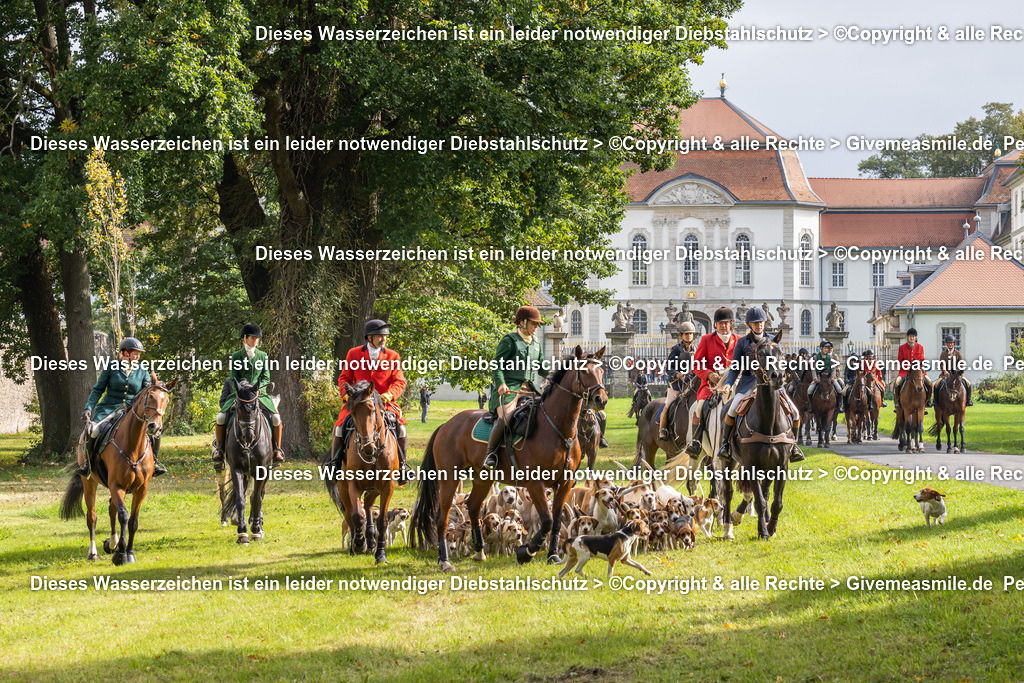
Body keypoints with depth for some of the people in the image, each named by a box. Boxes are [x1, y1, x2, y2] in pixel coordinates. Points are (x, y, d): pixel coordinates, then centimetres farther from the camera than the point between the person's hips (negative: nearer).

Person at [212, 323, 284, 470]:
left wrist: (258, 387, -16)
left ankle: (277, 449, -3)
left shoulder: (263, 356, 8)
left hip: (259, 395, 1)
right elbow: (234, 379, -1)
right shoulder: (236, 356, 4)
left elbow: (266, 377, 4)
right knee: (220, 418, -21)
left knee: (276, 418, -20)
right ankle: (218, 449, -5)